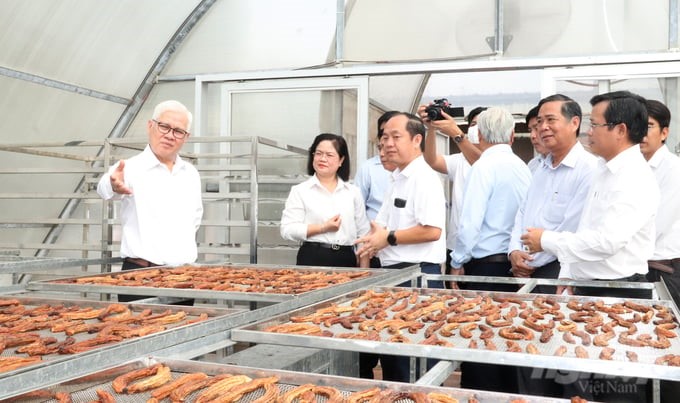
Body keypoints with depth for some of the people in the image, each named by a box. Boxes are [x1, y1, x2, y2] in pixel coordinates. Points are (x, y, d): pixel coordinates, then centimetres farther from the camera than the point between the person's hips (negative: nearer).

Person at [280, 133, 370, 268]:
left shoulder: (353, 192, 12)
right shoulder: (300, 191, 4)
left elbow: (363, 234, 12)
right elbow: (287, 230, -6)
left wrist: (364, 271, 6)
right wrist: (323, 228, -12)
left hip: (346, 260, 2)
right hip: (312, 259, -2)